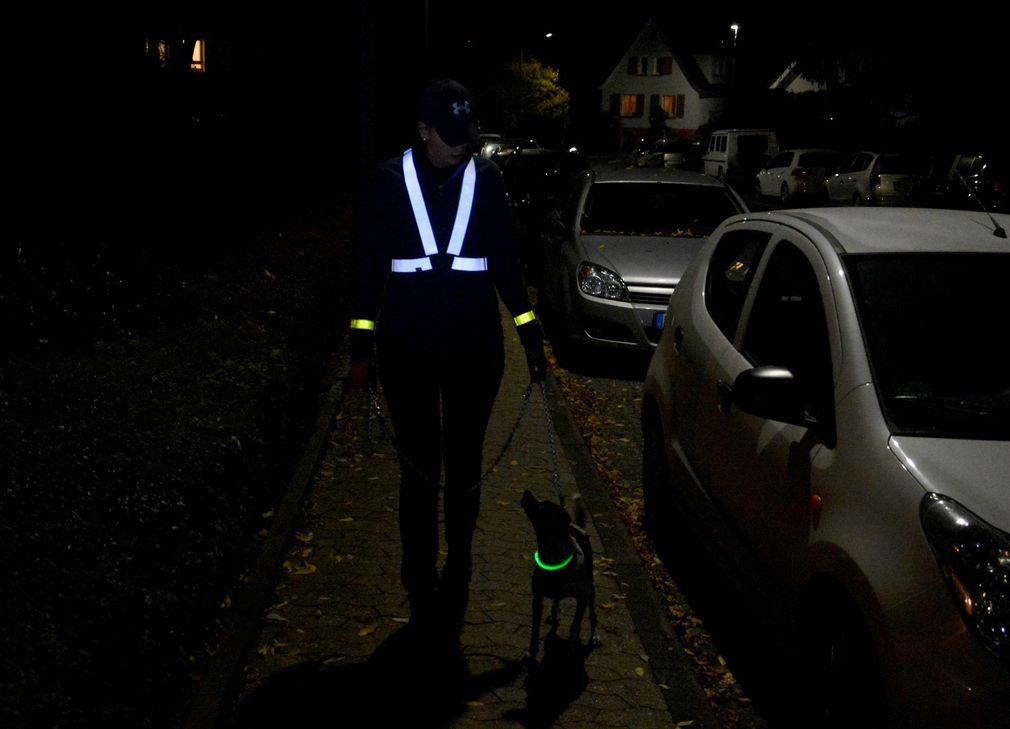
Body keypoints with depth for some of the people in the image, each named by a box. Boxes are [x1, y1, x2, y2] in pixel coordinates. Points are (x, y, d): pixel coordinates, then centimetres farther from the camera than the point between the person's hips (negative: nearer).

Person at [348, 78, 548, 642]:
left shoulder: (486, 178, 0)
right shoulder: (392, 180, -3)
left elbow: (506, 261, 6)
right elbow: (370, 265, 1)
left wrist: (531, 335, 5)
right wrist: (363, 346, 0)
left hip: (475, 348, 1)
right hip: (408, 351, -1)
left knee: (464, 468, 10)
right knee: (419, 469, 8)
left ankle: (457, 577, 27)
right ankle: (422, 587, 20)